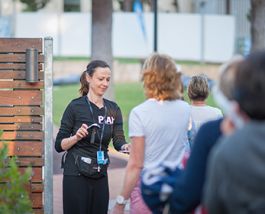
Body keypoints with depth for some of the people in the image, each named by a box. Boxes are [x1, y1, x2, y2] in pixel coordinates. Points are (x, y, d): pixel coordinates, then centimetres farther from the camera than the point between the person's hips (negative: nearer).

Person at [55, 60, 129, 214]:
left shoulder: (113, 109, 9)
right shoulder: (75, 107, -6)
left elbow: (118, 141, -1)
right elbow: (59, 145, -5)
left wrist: (126, 147, -23)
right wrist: (77, 137, -23)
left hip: (100, 176, 5)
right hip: (76, 176, -5)